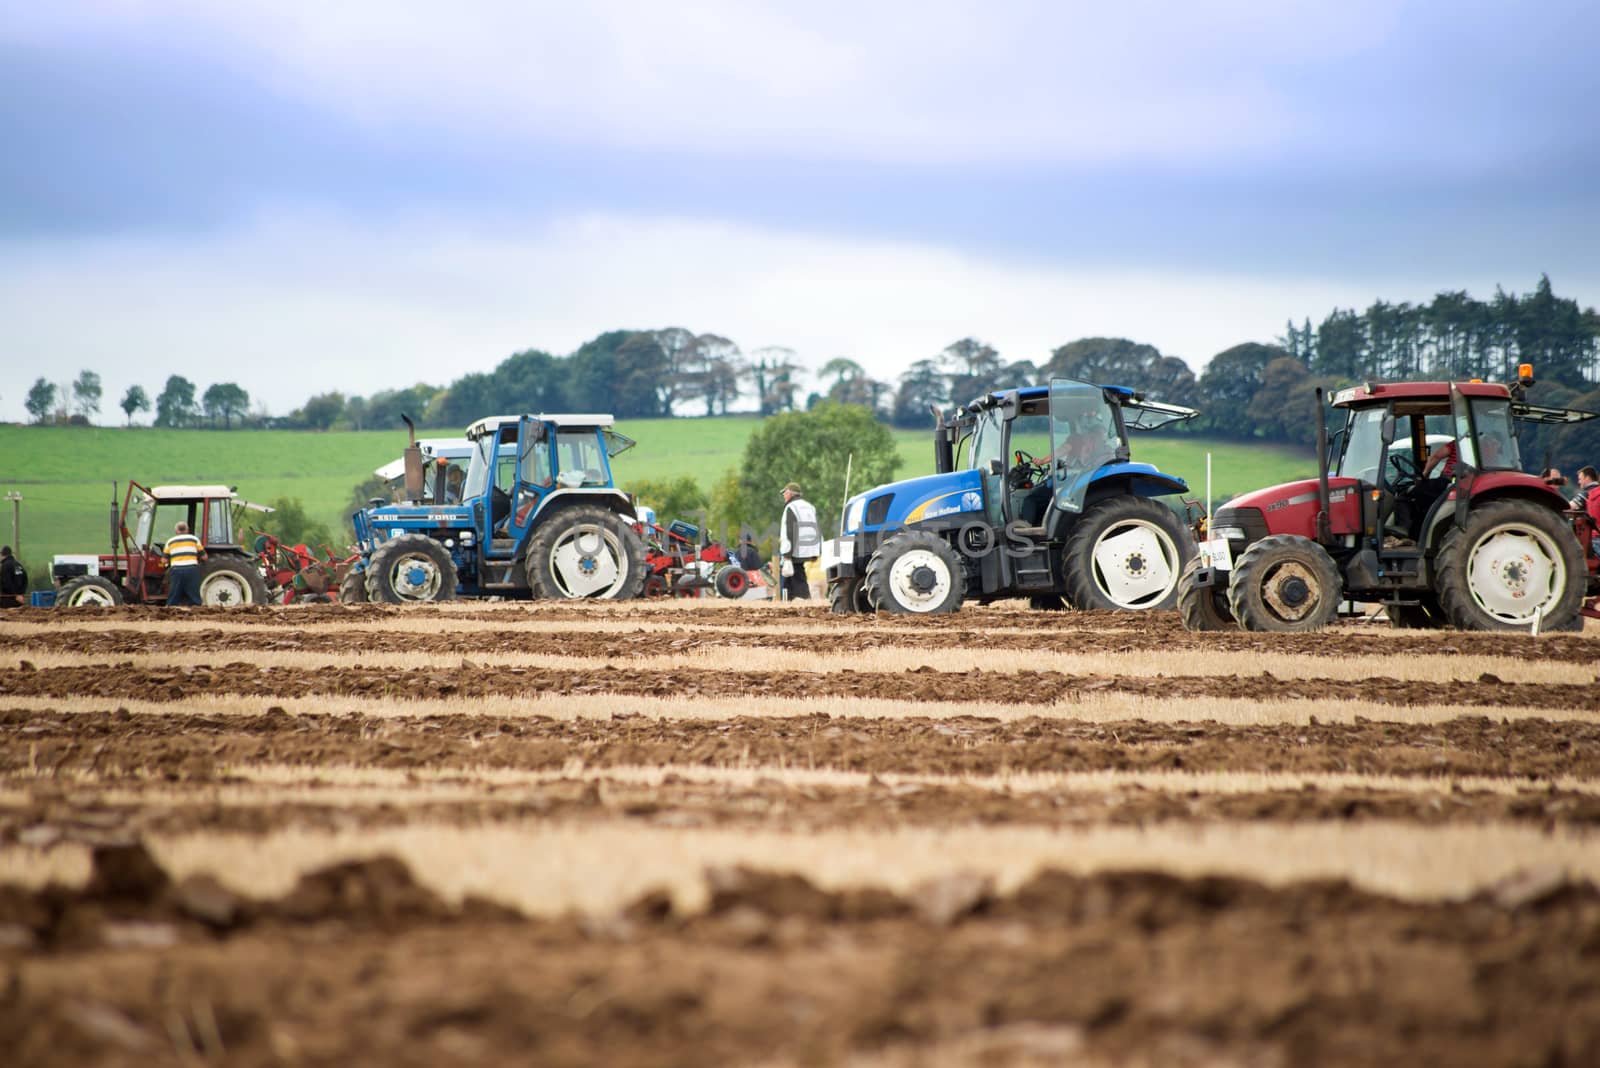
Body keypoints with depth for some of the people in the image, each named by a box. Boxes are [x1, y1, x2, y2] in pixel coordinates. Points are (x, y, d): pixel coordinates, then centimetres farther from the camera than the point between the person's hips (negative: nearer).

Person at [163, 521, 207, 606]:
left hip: (176, 570, 1)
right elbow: (204, 556, 12)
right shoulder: (194, 539, 12)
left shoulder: (170, 541, 14)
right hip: (191, 569, -1)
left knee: (173, 599, 4)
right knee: (194, 599, 2)